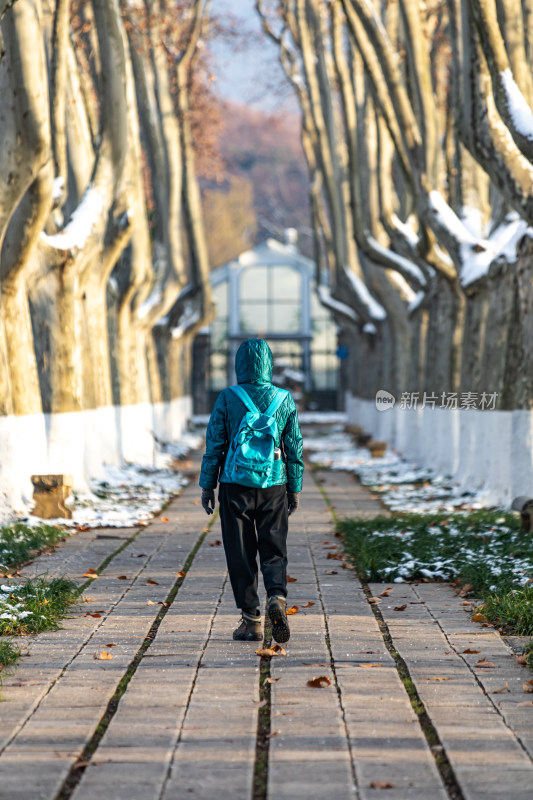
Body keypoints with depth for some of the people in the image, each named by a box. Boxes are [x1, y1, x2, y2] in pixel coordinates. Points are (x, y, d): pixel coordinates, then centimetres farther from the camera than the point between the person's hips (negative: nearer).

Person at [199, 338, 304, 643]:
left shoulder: (227, 398, -5)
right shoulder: (285, 400, 0)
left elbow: (214, 445, -3)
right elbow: (295, 448, 4)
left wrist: (207, 485, 6)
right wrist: (295, 489, 13)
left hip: (235, 486, -1)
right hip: (274, 486, 1)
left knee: (241, 554, 6)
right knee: (274, 550, 8)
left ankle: (251, 620, 6)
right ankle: (277, 598, -18)